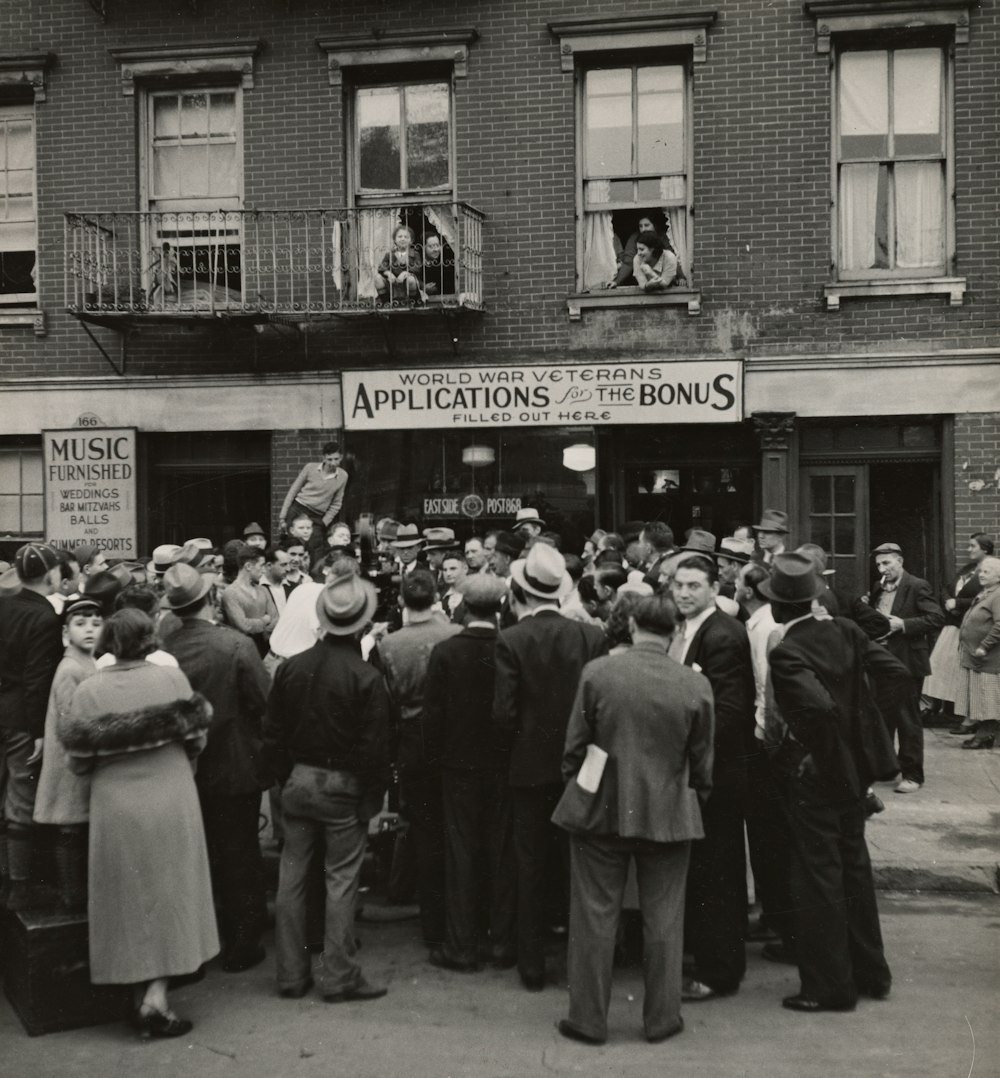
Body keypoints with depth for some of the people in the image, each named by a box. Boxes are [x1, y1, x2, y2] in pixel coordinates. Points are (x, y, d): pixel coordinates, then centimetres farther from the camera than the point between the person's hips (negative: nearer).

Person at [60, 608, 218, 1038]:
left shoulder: (89, 690, -6)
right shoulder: (171, 677, -7)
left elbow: (79, 760, -3)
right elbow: (195, 741, -2)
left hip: (114, 808, 1)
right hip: (171, 803, -1)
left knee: (129, 900, 14)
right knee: (169, 895, 11)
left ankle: (141, 991, 20)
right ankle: (156, 995, 3)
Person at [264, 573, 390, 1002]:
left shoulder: (290, 667, -1)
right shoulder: (366, 677, -15)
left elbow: (273, 735, 5)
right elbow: (374, 746, -13)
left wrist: (285, 778, 15)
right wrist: (373, 800, -3)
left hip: (298, 783, 4)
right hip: (343, 789, -4)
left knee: (291, 879, 12)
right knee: (341, 882, 5)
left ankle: (291, 974, 20)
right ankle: (338, 975, 11)